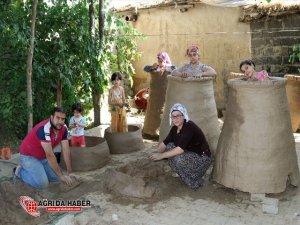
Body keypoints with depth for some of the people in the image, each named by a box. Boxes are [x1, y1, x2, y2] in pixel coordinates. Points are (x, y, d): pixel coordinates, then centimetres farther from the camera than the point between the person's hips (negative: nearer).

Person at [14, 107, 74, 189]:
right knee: (42, 183, -18)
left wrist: (70, 172, -12)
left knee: (56, 177, 1)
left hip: (42, 157, 8)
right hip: (28, 156, -7)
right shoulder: (44, 128, -33)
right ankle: (20, 171, 4)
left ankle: (37, 170, 21)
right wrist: (61, 176, -29)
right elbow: (50, 155, -33)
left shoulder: (64, 128, -11)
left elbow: (66, 150, -8)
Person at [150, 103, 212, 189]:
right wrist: (157, 152, -20)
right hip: (189, 154, 8)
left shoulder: (189, 127, -26)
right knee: (170, 146, -6)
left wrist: (162, 155, -32)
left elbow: (181, 148, -35)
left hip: (202, 158, -8)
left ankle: (194, 180, -8)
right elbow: (165, 142, 0)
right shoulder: (175, 128, 0)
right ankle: (180, 173, 9)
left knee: (179, 158, -31)